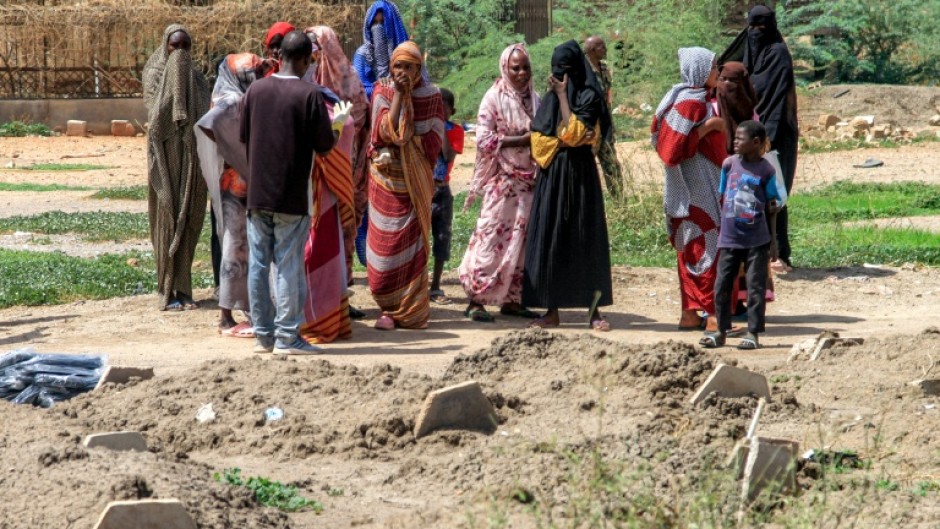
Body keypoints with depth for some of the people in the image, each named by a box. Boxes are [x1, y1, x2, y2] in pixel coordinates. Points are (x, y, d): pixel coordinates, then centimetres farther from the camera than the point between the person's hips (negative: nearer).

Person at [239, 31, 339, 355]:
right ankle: (286, 337, 1)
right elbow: (325, 146, -9)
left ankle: (263, 334, 13)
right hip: (292, 196, -4)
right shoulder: (310, 95, -11)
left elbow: (244, 138, 8)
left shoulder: (255, 90, 2)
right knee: (289, 267, 1)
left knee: (259, 265, 9)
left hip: (257, 194, 4)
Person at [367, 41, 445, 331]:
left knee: (413, 240, -2)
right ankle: (389, 309, 5)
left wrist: (405, 140, -14)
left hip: (417, 178, 0)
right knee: (386, 242, -1)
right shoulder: (382, 91, 0)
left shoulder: (430, 95, 0)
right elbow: (384, 130, -14)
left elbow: (434, 139, -1)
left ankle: (412, 309, 4)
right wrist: (399, 95, -15)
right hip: (387, 176, 0)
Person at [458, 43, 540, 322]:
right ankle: (476, 300, -5)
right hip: (502, 181, -6)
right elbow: (484, 139, -12)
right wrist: (522, 140, -17)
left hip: (529, 179, 6)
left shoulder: (534, 99, 12)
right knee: (492, 237, -8)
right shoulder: (495, 98, -6)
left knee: (522, 240, 6)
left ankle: (512, 299, 11)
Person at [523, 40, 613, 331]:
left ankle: (593, 309, 0)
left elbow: (572, 132, -14)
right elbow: (538, 140, 5)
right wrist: (563, 143, -11)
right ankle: (552, 310, 5)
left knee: (586, 240, -4)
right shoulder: (549, 99, 12)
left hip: (580, 176, -5)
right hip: (552, 176, 5)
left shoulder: (589, 97, -2)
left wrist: (563, 96, -10)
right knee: (549, 240, 1)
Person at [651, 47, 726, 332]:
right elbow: (678, 144, -22)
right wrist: (709, 125, -20)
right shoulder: (690, 102, -16)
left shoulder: (697, 99, 14)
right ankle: (711, 314, -7)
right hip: (696, 188, -10)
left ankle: (690, 313, 14)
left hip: (703, 184, 10)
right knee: (707, 246, -8)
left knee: (693, 249, 11)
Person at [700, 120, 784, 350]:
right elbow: (722, 196, 10)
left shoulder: (765, 170, -6)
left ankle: (753, 333, 9)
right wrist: (723, 226, 8)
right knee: (722, 285, 5)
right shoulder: (729, 164, 2)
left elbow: (772, 202, 5)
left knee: (756, 287, 1)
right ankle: (721, 331, 17)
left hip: (756, 240, -3)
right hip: (729, 238, 3)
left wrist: (773, 207, -13)